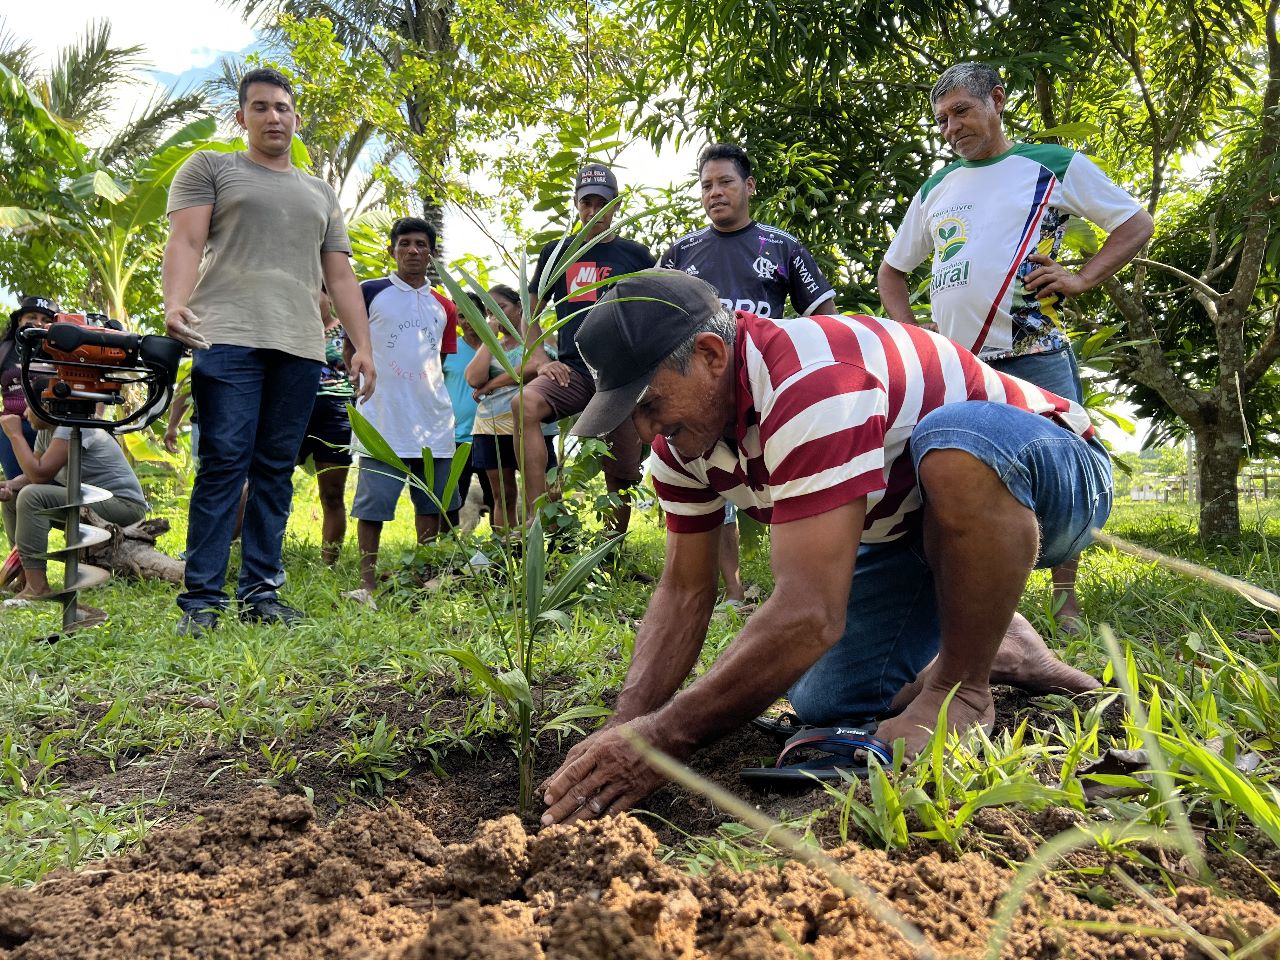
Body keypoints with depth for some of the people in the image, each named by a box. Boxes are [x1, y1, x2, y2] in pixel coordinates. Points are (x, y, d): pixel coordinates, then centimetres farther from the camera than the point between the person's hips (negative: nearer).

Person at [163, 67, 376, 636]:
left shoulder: (321, 194, 26)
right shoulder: (210, 168, 14)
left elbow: (340, 276, 22)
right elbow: (185, 241, -1)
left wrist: (362, 346, 10)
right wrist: (174, 302, -20)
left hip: (301, 347, 4)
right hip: (229, 337, -4)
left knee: (276, 471, 2)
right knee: (224, 463, -11)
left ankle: (261, 591, 5)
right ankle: (202, 598, -9)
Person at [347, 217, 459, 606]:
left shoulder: (444, 307, 14)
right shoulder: (369, 292, 3)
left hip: (434, 421, 4)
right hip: (383, 419, -4)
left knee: (431, 503, 9)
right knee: (373, 503, -3)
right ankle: (367, 583, 5)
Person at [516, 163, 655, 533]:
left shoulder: (636, 256, 9)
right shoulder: (557, 252, 12)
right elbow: (530, 312, 15)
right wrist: (540, 360, -1)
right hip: (572, 369, 0)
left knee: (621, 476, 1)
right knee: (524, 404, -31)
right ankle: (539, 519, -33)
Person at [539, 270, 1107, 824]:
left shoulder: (813, 383, -38)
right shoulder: (683, 428, -10)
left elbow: (811, 614, -42)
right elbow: (684, 591, -5)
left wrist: (663, 738, -39)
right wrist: (627, 724, -20)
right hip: (909, 525, 8)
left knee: (956, 442, -41)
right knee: (826, 703, -6)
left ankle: (964, 689, -18)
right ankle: (997, 653, 19)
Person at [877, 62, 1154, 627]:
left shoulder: (1055, 166, 7)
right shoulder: (934, 190, 18)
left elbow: (1137, 223, 11)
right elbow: (891, 271, 27)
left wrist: (1082, 279, -3)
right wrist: (907, 334, 11)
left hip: (1035, 356, -3)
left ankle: (1065, 600, 13)